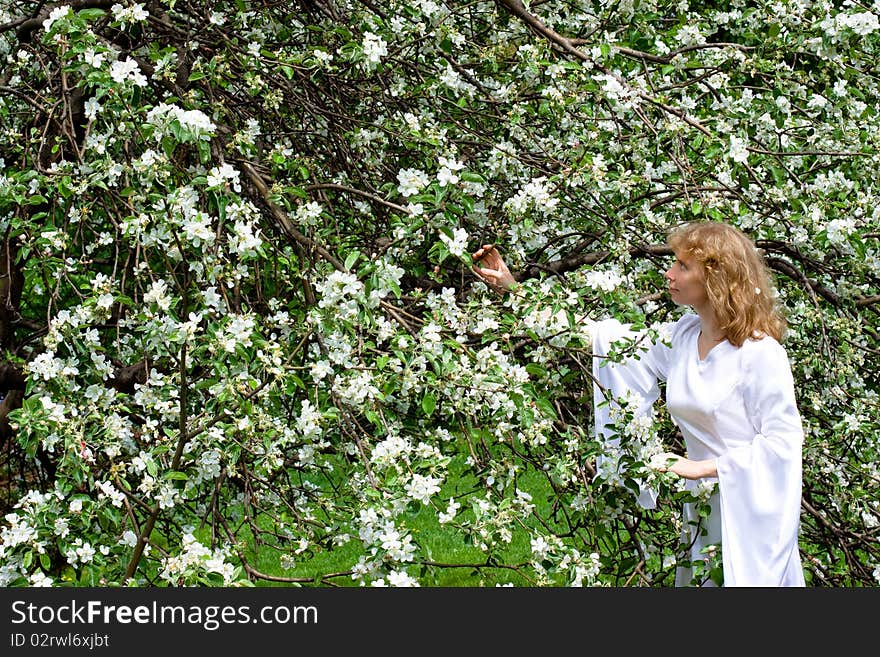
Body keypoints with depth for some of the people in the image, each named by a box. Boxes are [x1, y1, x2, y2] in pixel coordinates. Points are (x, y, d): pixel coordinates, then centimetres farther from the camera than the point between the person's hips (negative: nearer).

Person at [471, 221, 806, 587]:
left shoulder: (760, 352, -17)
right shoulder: (681, 337, 2)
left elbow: (784, 439, -18)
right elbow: (606, 340, 5)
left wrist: (702, 468, -20)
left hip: (755, 514, -6)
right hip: (703, 508, 6)